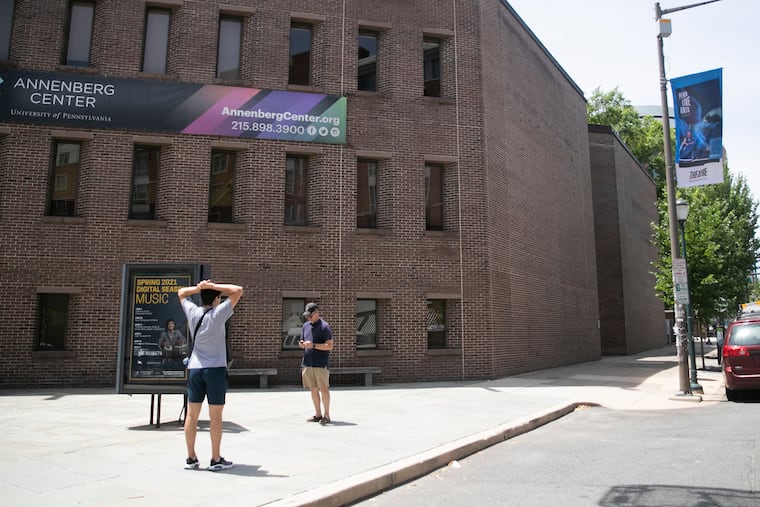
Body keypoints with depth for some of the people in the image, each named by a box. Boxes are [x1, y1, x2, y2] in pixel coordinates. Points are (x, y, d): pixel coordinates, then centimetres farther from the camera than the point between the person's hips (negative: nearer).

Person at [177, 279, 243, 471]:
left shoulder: (192, 312, 2)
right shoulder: (218, 313, -11)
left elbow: (181, 292, 21)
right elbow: (238, 291, -10)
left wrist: (199, 288, 6)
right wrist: (213, 286, -9)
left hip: (194, 369, 5)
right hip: (215, 370, -5)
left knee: (192, 415, 9)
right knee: (215, 416, 1)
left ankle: (191, 458, 16)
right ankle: (216, 459, 6)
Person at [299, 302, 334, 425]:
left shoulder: (324, 326, -7)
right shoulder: (305, 326, 14)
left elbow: (329, 346, -11)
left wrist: (313, 345, -19)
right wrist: (302, 344, -2)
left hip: (321, 364, -6)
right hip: (307, 363, 6)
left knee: (323, 389, -3)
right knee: (313, 389, 9)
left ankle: (326, 415, 4)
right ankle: (318, 414, 18)